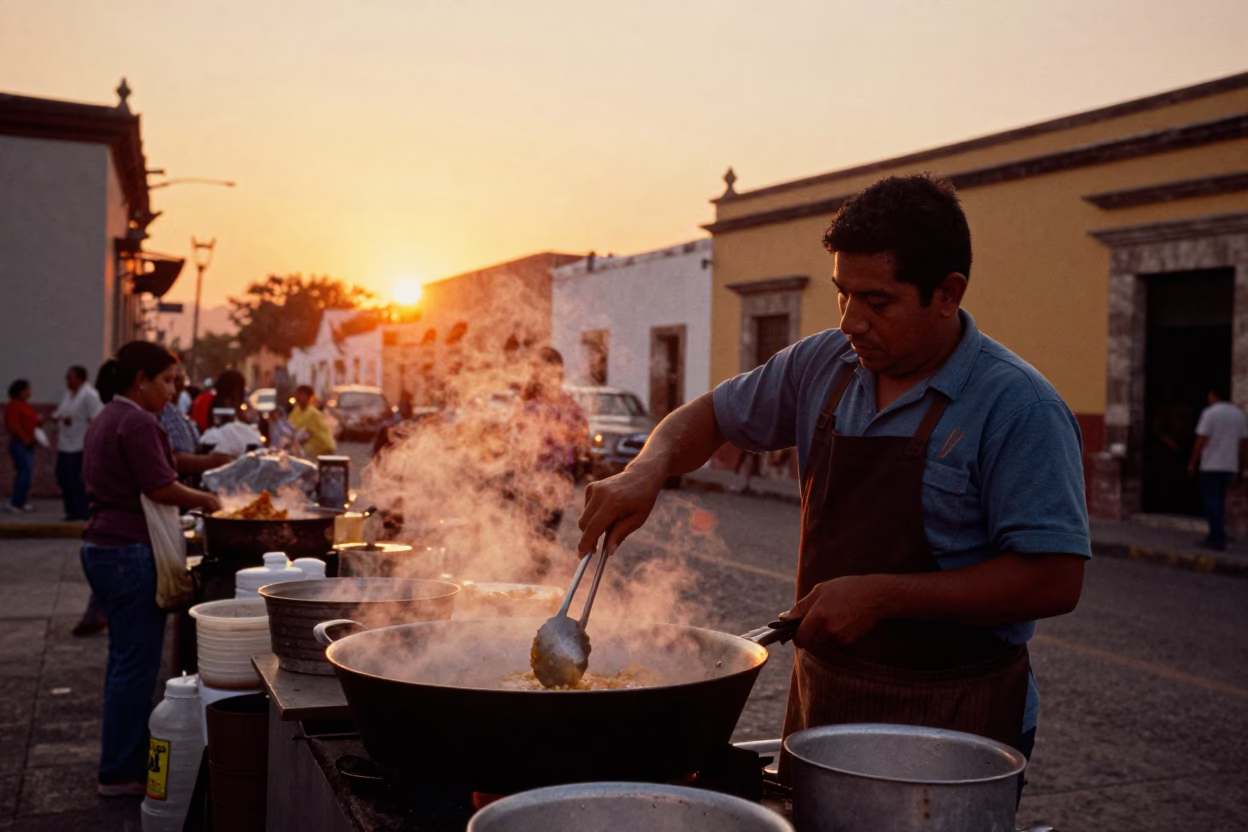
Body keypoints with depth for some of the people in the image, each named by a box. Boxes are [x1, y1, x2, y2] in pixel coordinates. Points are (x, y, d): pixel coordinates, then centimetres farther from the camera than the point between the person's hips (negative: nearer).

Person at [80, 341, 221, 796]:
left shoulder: (105, 419, 17)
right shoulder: (137, 422, -15)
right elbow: (160, 487, -20)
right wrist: (205, 500, -5)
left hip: (101, 548, 11)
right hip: (130, 553, -11)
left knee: (124, 657, 17)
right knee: (137, 662, -4)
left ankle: (119, 756, 26)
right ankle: (121, 773, 2)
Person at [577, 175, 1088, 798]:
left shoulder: (1018, 407, -17)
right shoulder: (824, 365, 1)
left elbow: (1054, 581, -20)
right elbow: (713, 416, 14)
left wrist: (884, 595, -23)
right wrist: (646, 471, -7)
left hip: (948, 721, -5)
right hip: (820, 693, 6)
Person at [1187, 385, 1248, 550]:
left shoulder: (1210, 413, -8)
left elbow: (1201, 441, -12)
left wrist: (1192, 463, -4)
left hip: (1211, 465, -6)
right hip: (1230, 466, 6)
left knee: (1211, 502, -3)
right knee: (1219, 501, 15)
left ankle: (1218, 539, -8)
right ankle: (1217, 537, 15)